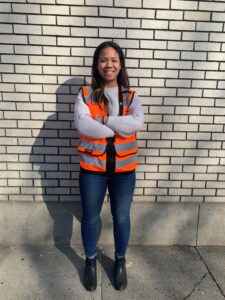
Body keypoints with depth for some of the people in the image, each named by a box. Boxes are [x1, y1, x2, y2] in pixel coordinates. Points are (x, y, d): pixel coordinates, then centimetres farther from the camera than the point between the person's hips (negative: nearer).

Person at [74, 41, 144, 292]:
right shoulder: (85, 94, -2)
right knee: (90, 217, 15)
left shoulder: (131, 96, 2)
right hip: (92, 167, 0)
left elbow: (137, 123, -16)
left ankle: (120, 261, 43)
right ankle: (90, 261, 43)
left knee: (121, 218, 15)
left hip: (123, 168, 1)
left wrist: (104, 120, -18)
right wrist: (119, 128, -16)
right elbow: (82, 124, -19)